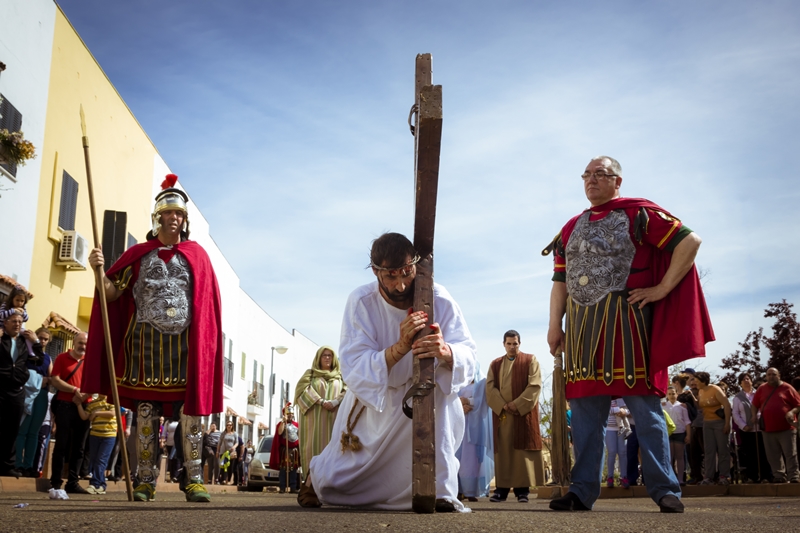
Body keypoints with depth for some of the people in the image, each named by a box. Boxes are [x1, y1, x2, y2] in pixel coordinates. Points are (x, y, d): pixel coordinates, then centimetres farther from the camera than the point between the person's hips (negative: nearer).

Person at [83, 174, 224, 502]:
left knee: (190, 411, -5)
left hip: (186, 345, -1)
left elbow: (208, 305, 9)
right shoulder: (139, 255, 12)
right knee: (145, 411, 2)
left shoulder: (196, 255, 11)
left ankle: (194, 481, -3)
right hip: (146, 343, 1)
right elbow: (112, 293, 6)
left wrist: (205, 344, 0)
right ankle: (145, 481, 9)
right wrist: (99, 270, -14)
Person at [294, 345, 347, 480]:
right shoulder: (310, 373, 16)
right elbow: (303, 389, -2)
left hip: (334, 417, 2)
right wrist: (321, 401, -15)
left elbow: (347, 391, 6)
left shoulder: (339, 376, 21)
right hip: (315, 417, -2)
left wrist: (335, 402, -14)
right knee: (315, 445, -10)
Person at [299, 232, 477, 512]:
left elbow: (468, 355, -30)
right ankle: (316, 475, 48)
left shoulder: (439, 299, -26)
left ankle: (440, 491, -21)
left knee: (443, 395, -33)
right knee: (341, 473, 10)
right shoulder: (360, 302, -27)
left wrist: (445, 351, -54)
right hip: (373, 395, 0)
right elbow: (353, 368, -33)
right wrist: (399, 347, -51)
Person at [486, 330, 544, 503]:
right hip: (501, 414, 3)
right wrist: (504, 406, -11)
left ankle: (523, 490, -4)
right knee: (503, 450, 0)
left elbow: (535, 385, -5)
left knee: (523, 449, -5)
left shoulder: (530, 360, 6)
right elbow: (490, 388, 4)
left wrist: (517, 404, -13)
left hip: (524, 413, -3)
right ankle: (502, 488, 2)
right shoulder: (495, 364, 15)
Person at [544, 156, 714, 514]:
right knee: (585, 411, 6)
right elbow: (560, 281, 17)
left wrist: (662, 289, -10)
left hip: (625, 321, -5)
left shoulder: (638, 214, 0)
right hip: (582, 328, 5)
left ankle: (665, 490, 7)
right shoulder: (572, 228, 17)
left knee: (645, 409, -1)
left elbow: (689, 241, -5)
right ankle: (582, 491, 11)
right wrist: (555, 325, 7)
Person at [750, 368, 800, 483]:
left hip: (786, 428, -3)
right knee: (773, 456, 6)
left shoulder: (787, 388, 2)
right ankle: (779, 476, 13)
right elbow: (755, 405, 18)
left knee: (790, 454, -2)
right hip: (768, 429, 4)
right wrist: (754, 415, 1)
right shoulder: (761, 389, 11)